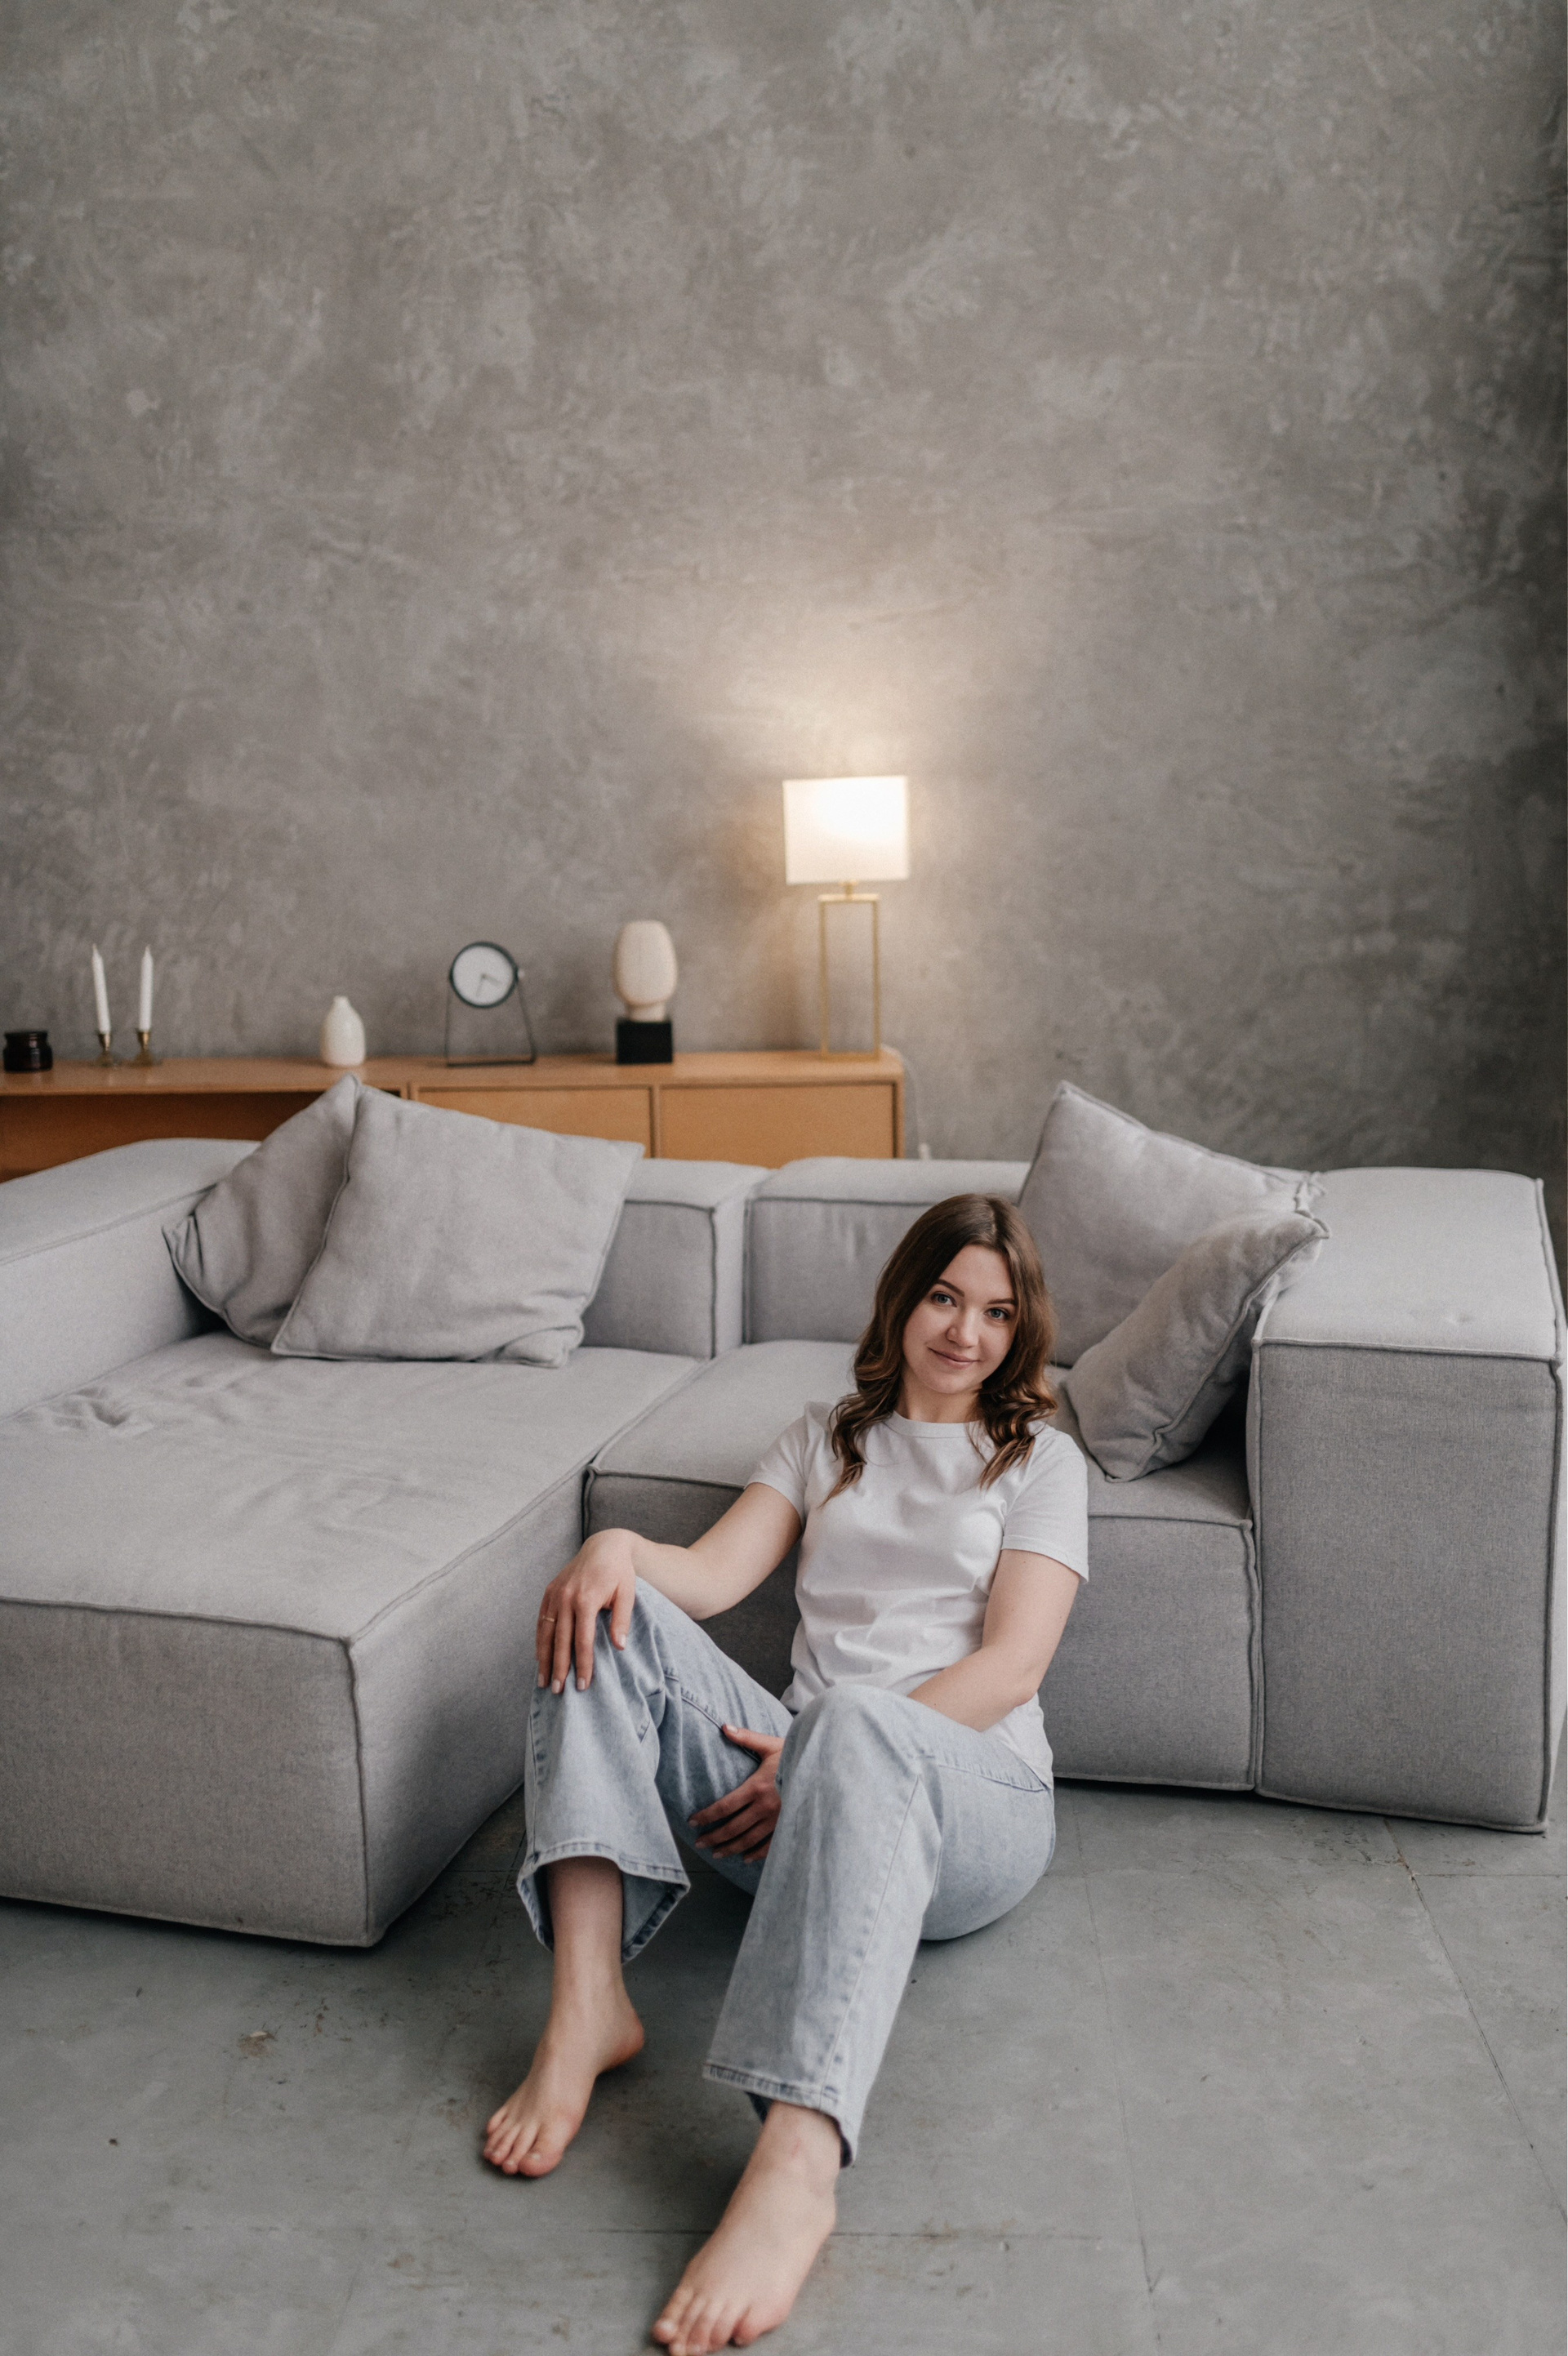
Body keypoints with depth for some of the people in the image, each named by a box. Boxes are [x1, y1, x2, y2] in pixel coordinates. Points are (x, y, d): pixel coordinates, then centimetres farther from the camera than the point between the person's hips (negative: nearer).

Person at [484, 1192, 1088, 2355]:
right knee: (608, 1616, -19)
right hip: (798, 1791, 4)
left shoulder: (1042, 1460, 12)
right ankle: (587, 2008, -31)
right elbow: (715, 1575, 9)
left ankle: (797, 2167, -55)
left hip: (974, 1800, -4)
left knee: (854, 1719, -41)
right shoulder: (829, 1434, 24)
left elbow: (1010, 1665, -2)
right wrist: (621, 1544, -17)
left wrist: (816, 1761, -14)